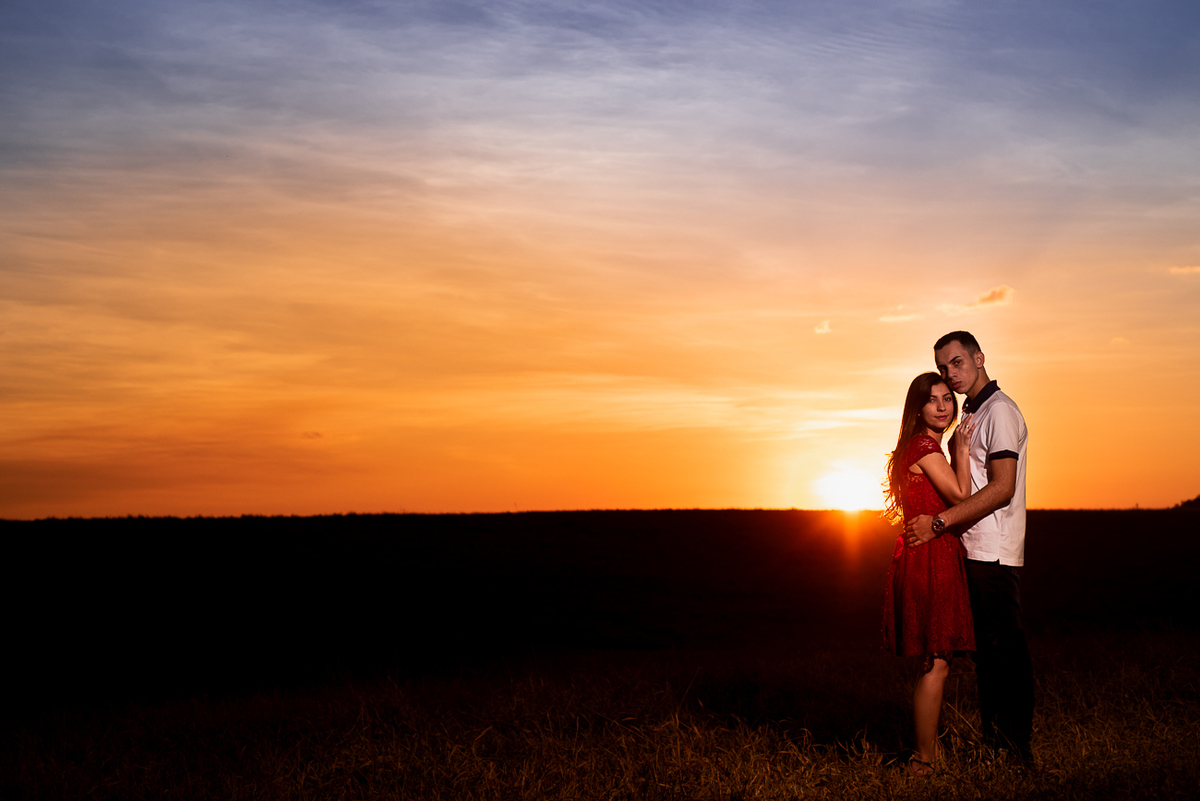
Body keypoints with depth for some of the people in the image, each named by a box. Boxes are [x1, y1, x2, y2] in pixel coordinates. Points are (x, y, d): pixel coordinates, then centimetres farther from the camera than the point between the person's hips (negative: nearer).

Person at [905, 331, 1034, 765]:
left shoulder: (999, 410, -11)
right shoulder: (973, 414, 20)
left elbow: (1002, 488, -20)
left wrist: (939, 522, -20)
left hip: (993, 554, -10)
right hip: (976, 550, 10)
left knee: (1004, 648, -6)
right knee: (986, 650, 12)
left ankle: (1015, 748, -2)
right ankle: (993, 743, 18)